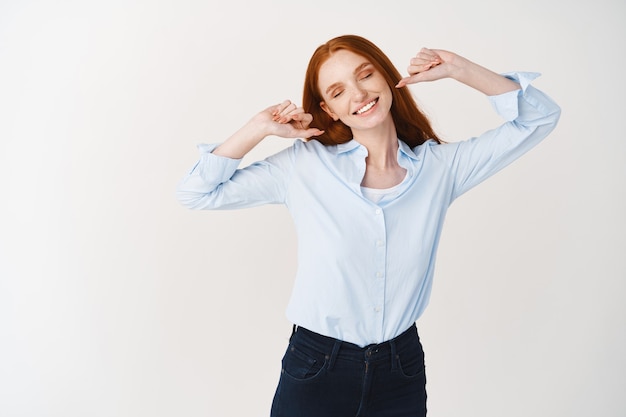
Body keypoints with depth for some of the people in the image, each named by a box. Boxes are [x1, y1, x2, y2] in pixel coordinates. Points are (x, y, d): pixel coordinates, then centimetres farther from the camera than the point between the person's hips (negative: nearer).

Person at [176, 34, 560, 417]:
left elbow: (538, 118, 1)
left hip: (402, 371, 2)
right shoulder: (304, 164, -7)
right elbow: (196, 193, -4)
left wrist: (458, 69, -8)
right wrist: (260, 128, -13)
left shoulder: (441, 166, -3)